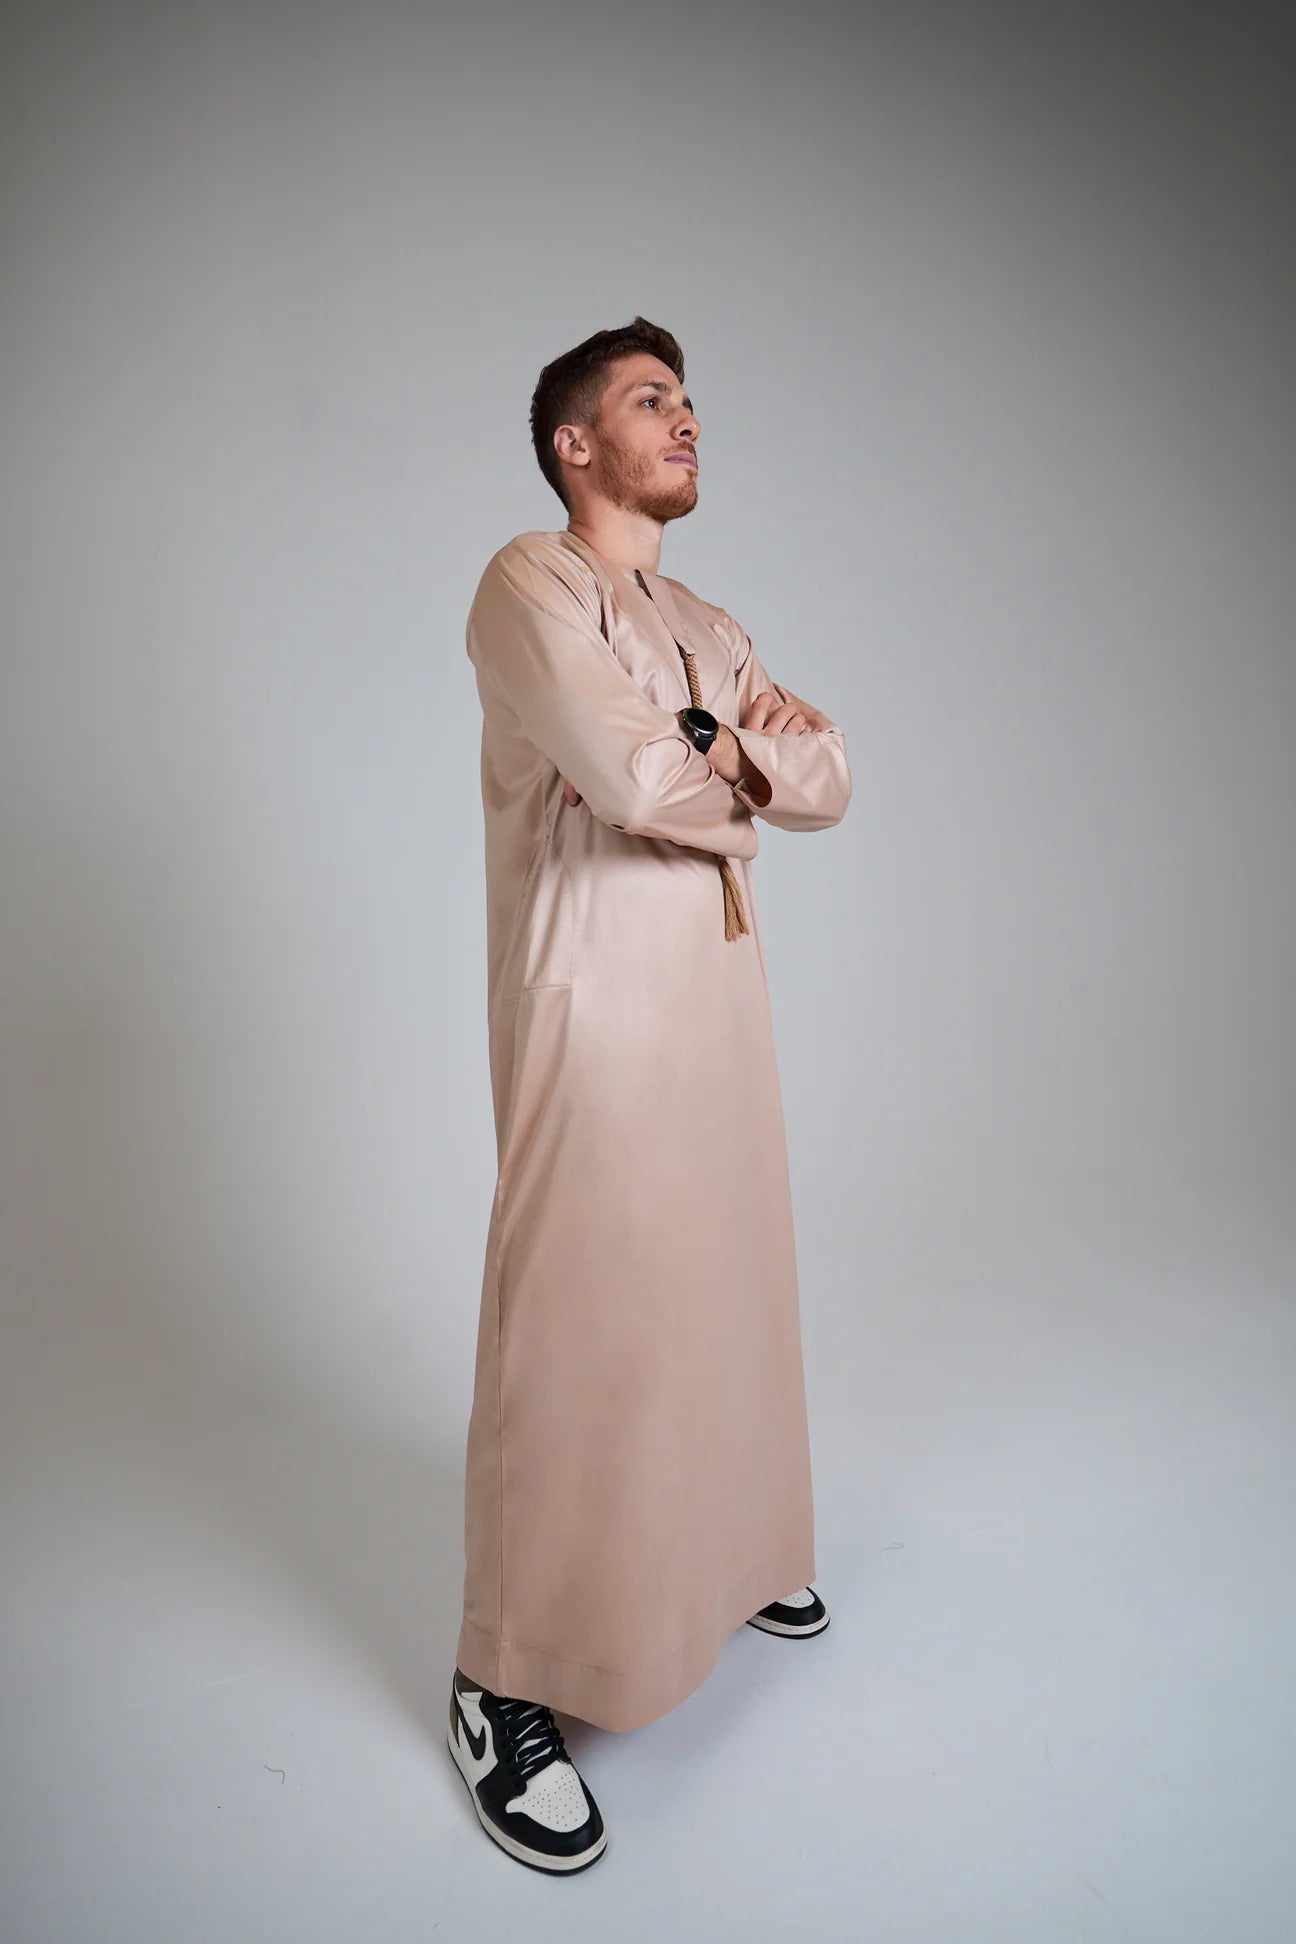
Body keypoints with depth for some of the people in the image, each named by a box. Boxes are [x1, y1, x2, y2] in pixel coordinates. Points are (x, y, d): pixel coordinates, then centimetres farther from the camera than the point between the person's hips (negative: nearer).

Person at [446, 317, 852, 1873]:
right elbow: (631, 773, -22)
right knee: (573, 1326, -5)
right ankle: (504, 1687, 10)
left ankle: (719, 1550, 38)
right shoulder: (529, 584, -6)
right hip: (593, 1010, -8)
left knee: (721, 1289, 16)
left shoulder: (708, 626, 19)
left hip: (718, 998, 8)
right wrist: (738, 782, -2)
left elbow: (828, 778, 9)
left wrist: (731, 752, -10)